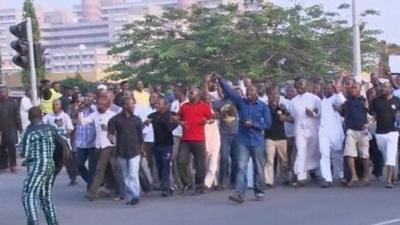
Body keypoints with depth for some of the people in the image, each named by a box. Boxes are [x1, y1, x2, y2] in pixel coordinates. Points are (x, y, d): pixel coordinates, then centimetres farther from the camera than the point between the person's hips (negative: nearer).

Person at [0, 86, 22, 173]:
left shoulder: (12, 103, 2)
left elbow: (17, 117, 3)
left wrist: (19, 128, 0)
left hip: (11, 129, -2)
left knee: (11, 147, -4)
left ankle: (13, 166, 0)